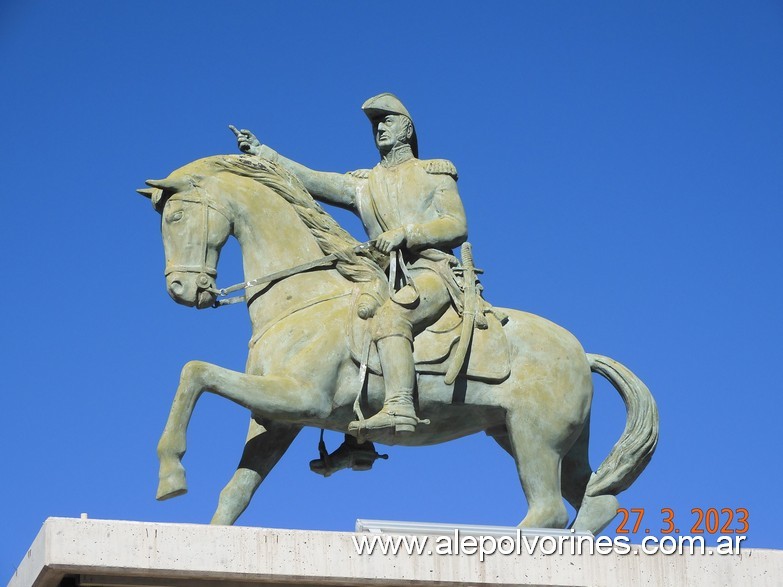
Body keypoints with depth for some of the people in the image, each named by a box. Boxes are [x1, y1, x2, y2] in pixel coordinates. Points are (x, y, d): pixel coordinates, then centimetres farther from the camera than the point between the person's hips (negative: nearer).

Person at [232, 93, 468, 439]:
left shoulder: (434, 174, 12)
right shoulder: (362, 185, 23)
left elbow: (458, 227, -1)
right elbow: (308, 180, 13)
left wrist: (405, 232, -15)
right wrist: (260, 152, 4)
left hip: (433, 276, -7)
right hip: (390, 283, 7)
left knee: (390, 318, -34)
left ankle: (399, 409, -52)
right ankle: (356, 442, -4)